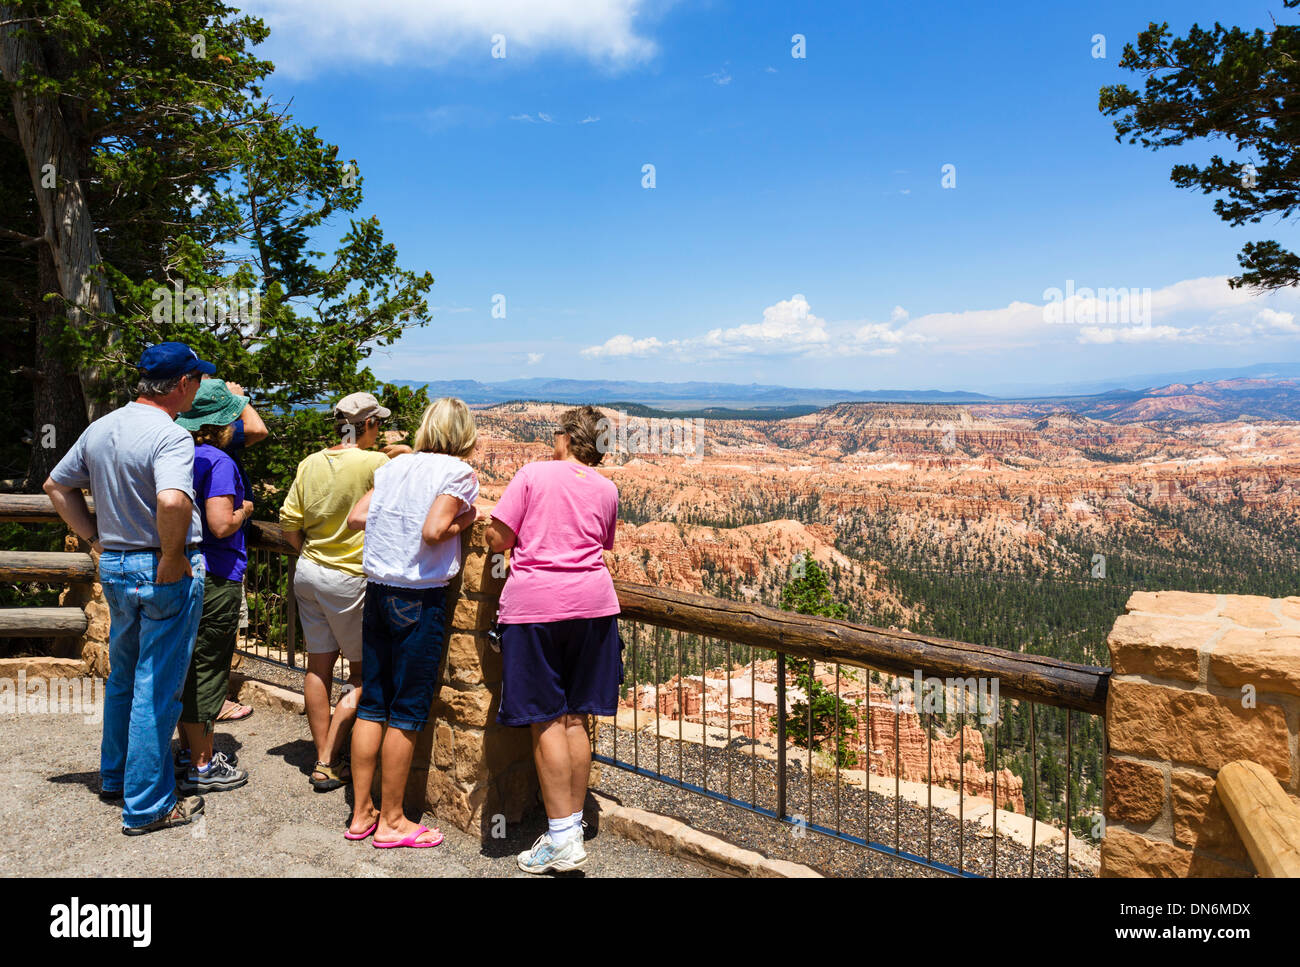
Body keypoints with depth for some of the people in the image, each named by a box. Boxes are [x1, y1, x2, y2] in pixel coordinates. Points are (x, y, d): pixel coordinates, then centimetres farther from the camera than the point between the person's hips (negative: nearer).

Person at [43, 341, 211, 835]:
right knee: (157, 687, 1)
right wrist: (172, 561, -22)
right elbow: (172, 502, -37)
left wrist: (97, 538, 16)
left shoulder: (99, 429, 7)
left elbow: (56, 486, 18)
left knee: (123, 676, 24)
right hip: (164, 573, -8)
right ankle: (147, 806, 11)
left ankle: (114, 777, 39)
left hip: (114, 567, 8)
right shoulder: (170, 435, -20)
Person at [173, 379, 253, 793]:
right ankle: (202, 767, 10)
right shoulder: (218, 462, -17)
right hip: (215, 579, -9)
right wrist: (244, 511, -5)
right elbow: (221, 526, -24)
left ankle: (190, 750, 30)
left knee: (186, 666, 17)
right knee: (206, 669, 0)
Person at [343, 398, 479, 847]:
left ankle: (361, 813, 22)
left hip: (378, 590, 6)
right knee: (408, 710, 4)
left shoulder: (396, 465, 10)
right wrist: (465, 522, -1)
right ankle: (391, 820, 14)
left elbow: (356, 517, 9)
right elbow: (433, 532, -18)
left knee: (372, 703, 13)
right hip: (421, 597, -6)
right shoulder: (458, 472, -8)